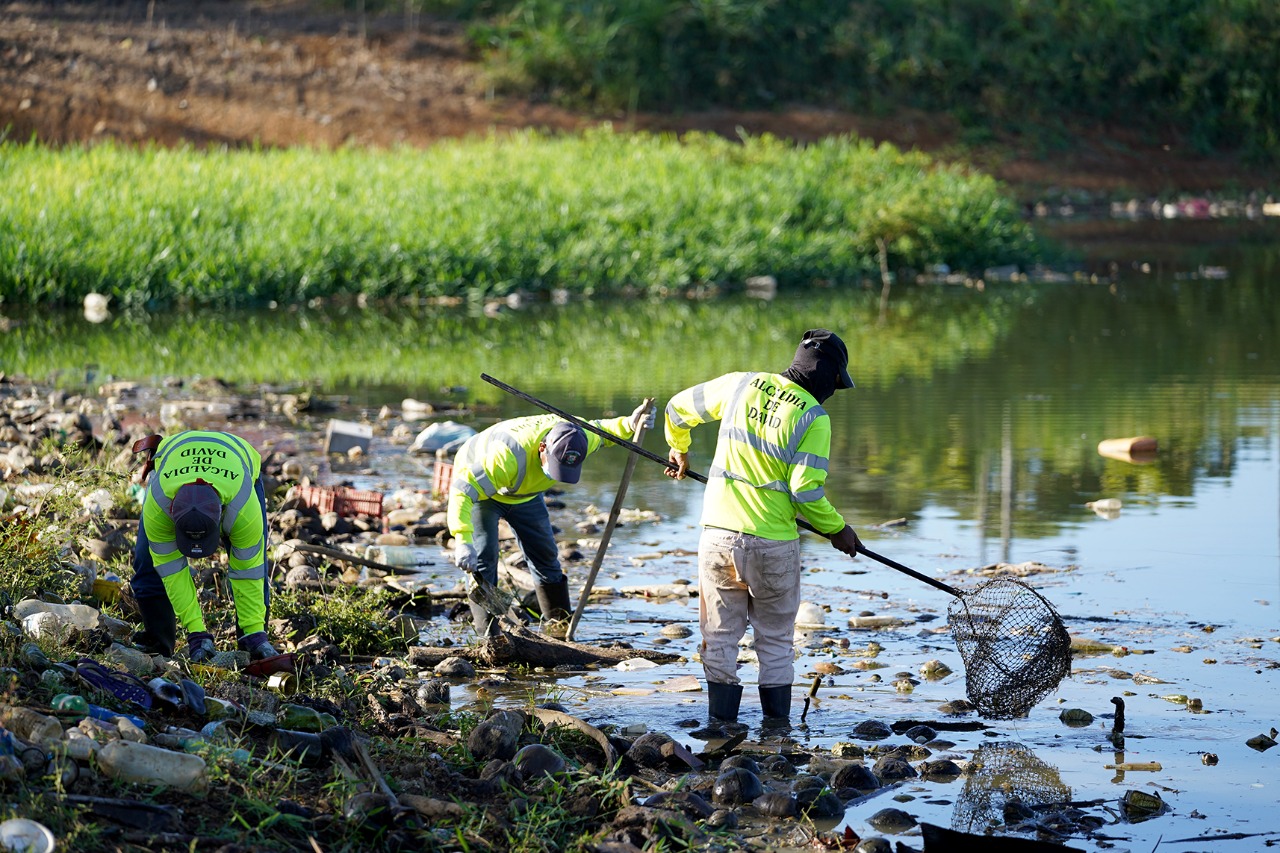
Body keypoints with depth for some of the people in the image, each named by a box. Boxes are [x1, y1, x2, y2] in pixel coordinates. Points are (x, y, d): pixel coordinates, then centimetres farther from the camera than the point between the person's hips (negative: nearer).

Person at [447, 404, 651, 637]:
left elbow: (599, 431, -1)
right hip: (477, 485, -6)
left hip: (524, 494, 6)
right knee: (483, 557, -18)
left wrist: (629, 425, -22)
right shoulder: (509, 454, -48)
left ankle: (559, 626, 18)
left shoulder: (571, 437, -27)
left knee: (545, 555, 8)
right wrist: (463, 541, -63)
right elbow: (462, 490, -51)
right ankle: (488, 633, -16)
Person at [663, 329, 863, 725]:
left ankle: (722, 724, 9)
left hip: (717, 534, 3)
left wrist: (678, 448, 35)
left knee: (720, 637, 12)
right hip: (772, 543, -3)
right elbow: (806, 492, -13)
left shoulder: (741, 384, 4)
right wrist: (837, 530, 3)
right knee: (775, 640, 12)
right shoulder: (814, 418, -8)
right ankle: (776, 725, 13)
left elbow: (679, 407, 16)